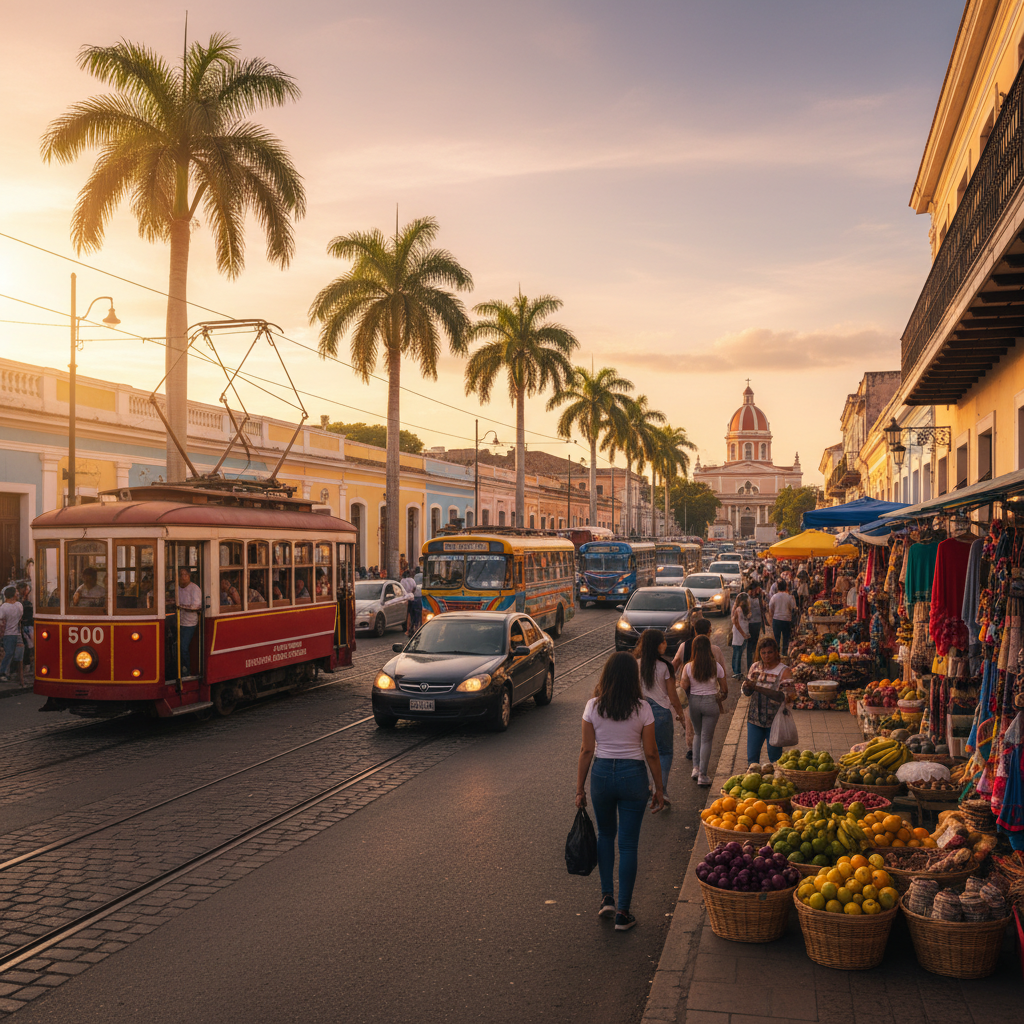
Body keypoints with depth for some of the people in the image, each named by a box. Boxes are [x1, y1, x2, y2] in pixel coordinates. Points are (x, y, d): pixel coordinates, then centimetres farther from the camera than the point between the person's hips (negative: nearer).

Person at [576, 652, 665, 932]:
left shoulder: (593, 707, -6)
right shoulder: (642, 709, -8)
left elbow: (586, 751, -3)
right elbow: (651, 753, -4)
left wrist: (580, 788, 6)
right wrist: (659, 788, 6)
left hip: (601, 773, 1)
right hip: (633, 775, -1)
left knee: (606, 834, 24)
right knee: (628, 843, 7)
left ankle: (607, 896, 19)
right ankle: (623, 913, 11)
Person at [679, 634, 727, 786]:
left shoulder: (688, 667, -7)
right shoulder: (716, 666, -7)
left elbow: (685, 687, -3)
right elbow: (724, 689, -2)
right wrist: (721, 697, 18)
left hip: (694, 701, 1)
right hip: (711, 702, -1)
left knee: (697, 734, 23)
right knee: (707, 738, 6)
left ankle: (696, 767, 16)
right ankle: (702, 775, 7)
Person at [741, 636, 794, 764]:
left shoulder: (784, 671, -10)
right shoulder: (755, 667, 4)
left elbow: (784, 696, -24)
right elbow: (747, 692, 10)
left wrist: (757, 688, -30)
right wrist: (746, 686, -16)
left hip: (774, 720, -4)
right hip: (754, 719, 4)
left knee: (775, 757, 7)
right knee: (752, 757, 7)